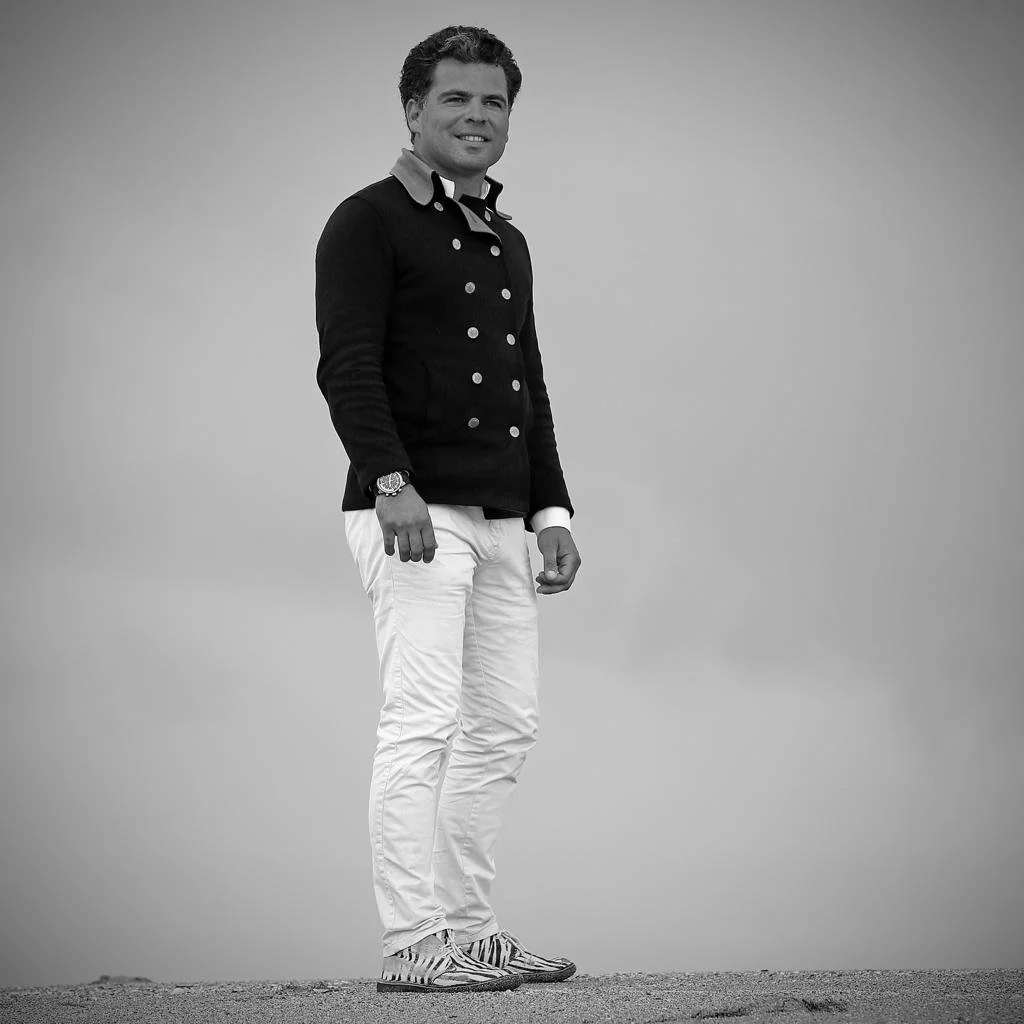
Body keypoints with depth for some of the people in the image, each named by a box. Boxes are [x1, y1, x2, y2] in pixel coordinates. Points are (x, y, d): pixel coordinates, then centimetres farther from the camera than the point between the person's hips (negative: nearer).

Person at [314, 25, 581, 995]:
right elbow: (346, 365, -14)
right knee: (423, 719, -12)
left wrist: (551, 510, 17)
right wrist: (390, 481, -26)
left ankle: (468, 928, 16)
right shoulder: (368, 223, -3)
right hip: (413, 511, -8)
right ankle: (410, 943, -11)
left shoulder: (507, 242, 21)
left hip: (500, 515, 8)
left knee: (503, 727, 8)